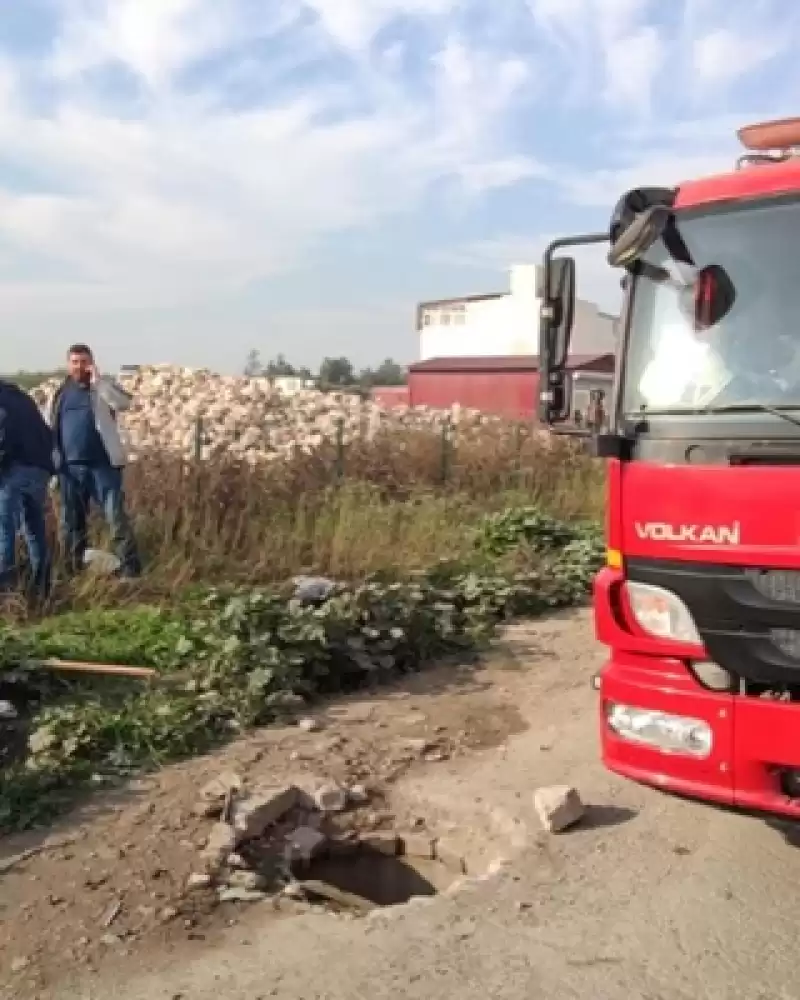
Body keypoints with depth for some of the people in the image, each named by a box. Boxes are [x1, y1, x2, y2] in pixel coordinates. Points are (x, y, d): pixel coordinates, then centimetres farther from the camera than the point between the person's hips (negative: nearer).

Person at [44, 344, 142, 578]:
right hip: (70, 467, 4)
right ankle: (73, 569, 21)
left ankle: (130, 567, -4)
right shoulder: (60, 392, 12)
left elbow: (124, 403, -18)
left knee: (116, 517, -7)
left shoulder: (103, 387, 3)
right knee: (72, 521, 10)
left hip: (103, 465, -4)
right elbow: (48, 428, 15)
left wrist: (97, 379, -18)